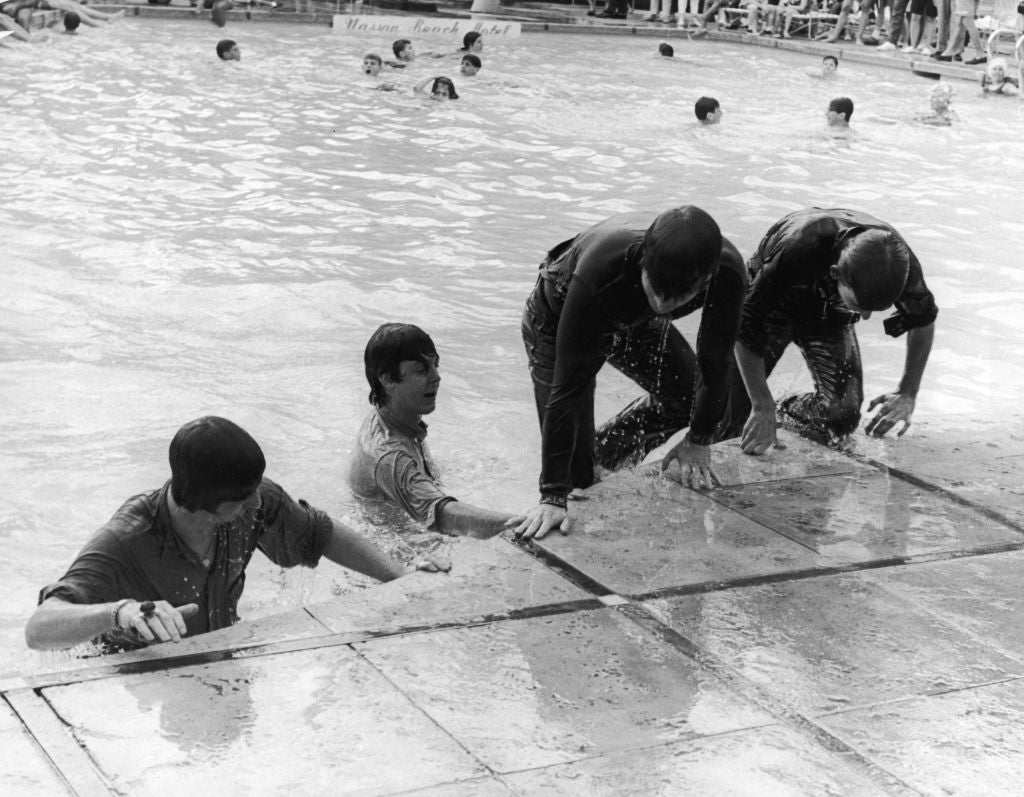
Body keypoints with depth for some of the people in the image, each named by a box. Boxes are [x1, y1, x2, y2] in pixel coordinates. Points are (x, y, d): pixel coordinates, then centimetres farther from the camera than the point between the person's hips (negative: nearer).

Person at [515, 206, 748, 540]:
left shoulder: (727, 271, -36)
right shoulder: (598, 275, -46)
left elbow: (714, 364, -18)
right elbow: (568, 387, -41)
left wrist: (699, 442, -9)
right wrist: (553, 496, -41)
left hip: (633, 321, 5)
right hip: (558, 317, -4)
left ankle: (600, 456, 27)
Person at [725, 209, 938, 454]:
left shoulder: (899, 261, -31)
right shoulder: (796, 251, -44)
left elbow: (923, 321, -7)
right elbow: (745, 328, -32)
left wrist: (908, 394, -12)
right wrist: (762, 408, -32)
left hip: (830, 313, 3)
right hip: (773, 302, -3)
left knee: (842, 419, -14)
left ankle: (791, 411, 18)